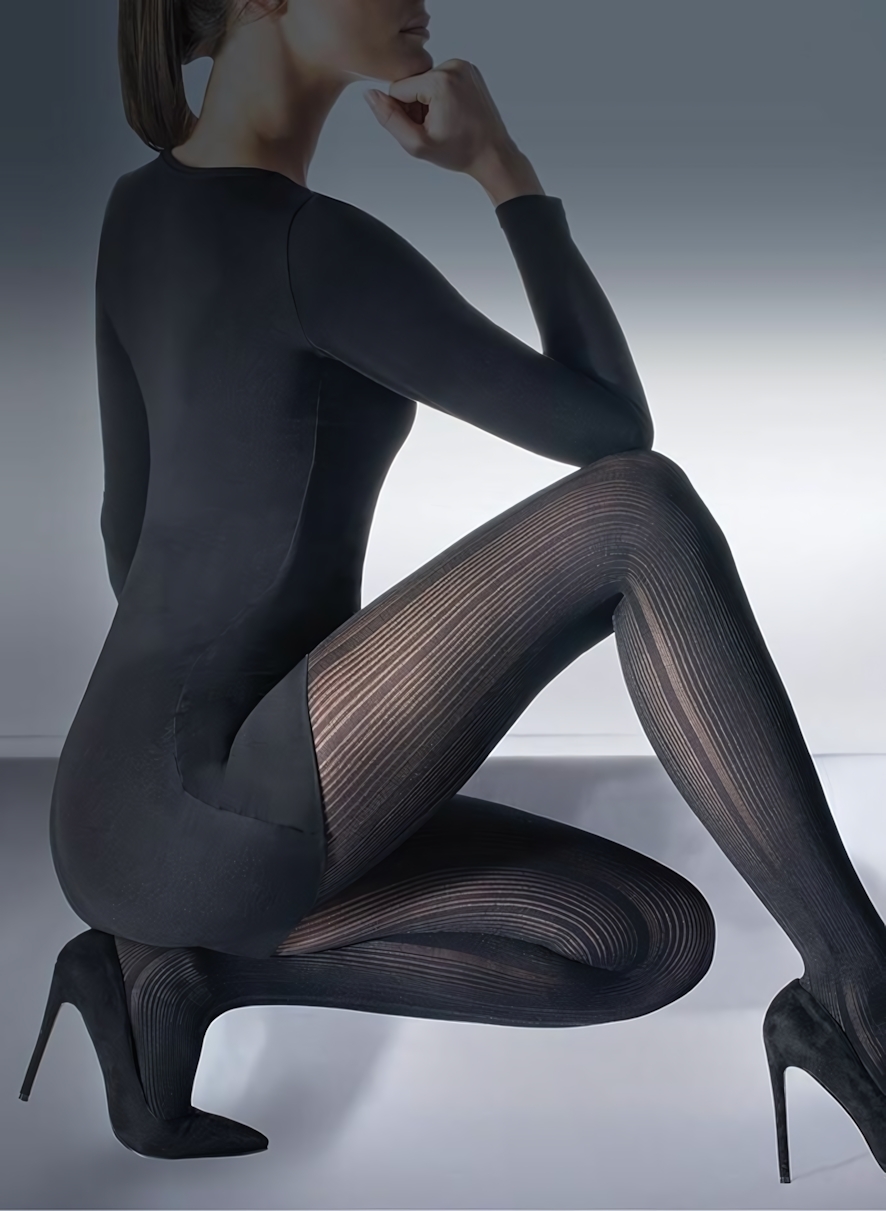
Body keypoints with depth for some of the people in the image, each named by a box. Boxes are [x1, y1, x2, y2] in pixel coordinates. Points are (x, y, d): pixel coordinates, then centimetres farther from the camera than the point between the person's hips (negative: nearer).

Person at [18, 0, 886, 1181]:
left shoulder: (141, 209, 14)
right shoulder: (317, 248, -15)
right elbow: (614, 431, -8)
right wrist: (500, 162, -1)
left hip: (139, 818, 9)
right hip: (196, 824, -9)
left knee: (659, 939, 8)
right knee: (641, 507, -19)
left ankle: (187, 966, 6)